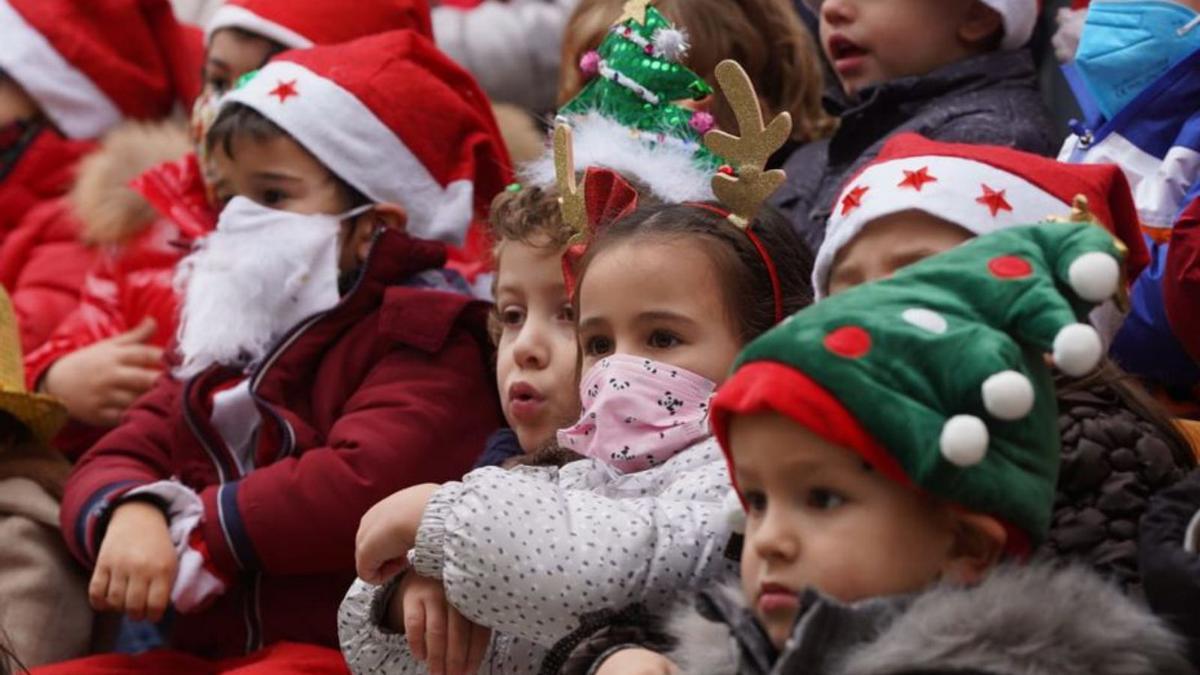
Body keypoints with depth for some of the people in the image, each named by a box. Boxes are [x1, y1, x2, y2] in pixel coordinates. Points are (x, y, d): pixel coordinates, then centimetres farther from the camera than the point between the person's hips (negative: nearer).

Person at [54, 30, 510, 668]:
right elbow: (109, 464, 12)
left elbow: (366, 484, -21)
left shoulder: (425, 341, -5)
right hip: (201, 650, 7)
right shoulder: (226, 340, 20)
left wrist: (193, 529, -12)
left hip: (343, 649, -6)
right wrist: (129, 514, -14)